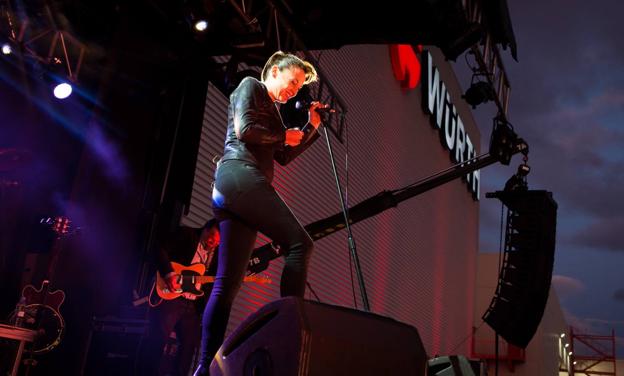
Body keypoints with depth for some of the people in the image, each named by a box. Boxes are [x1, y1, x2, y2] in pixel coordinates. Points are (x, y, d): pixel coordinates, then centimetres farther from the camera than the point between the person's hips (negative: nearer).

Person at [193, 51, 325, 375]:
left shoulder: (272, 109, 32)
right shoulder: (250, 86, 8)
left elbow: (284, 156, 26)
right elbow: (244, 129, -8)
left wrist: (312, 127, 21)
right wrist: (283, 136, 4)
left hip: (231, 189, 9)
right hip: (240, 173, -9)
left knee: (228, 281, 0)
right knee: (299, 242, -18)